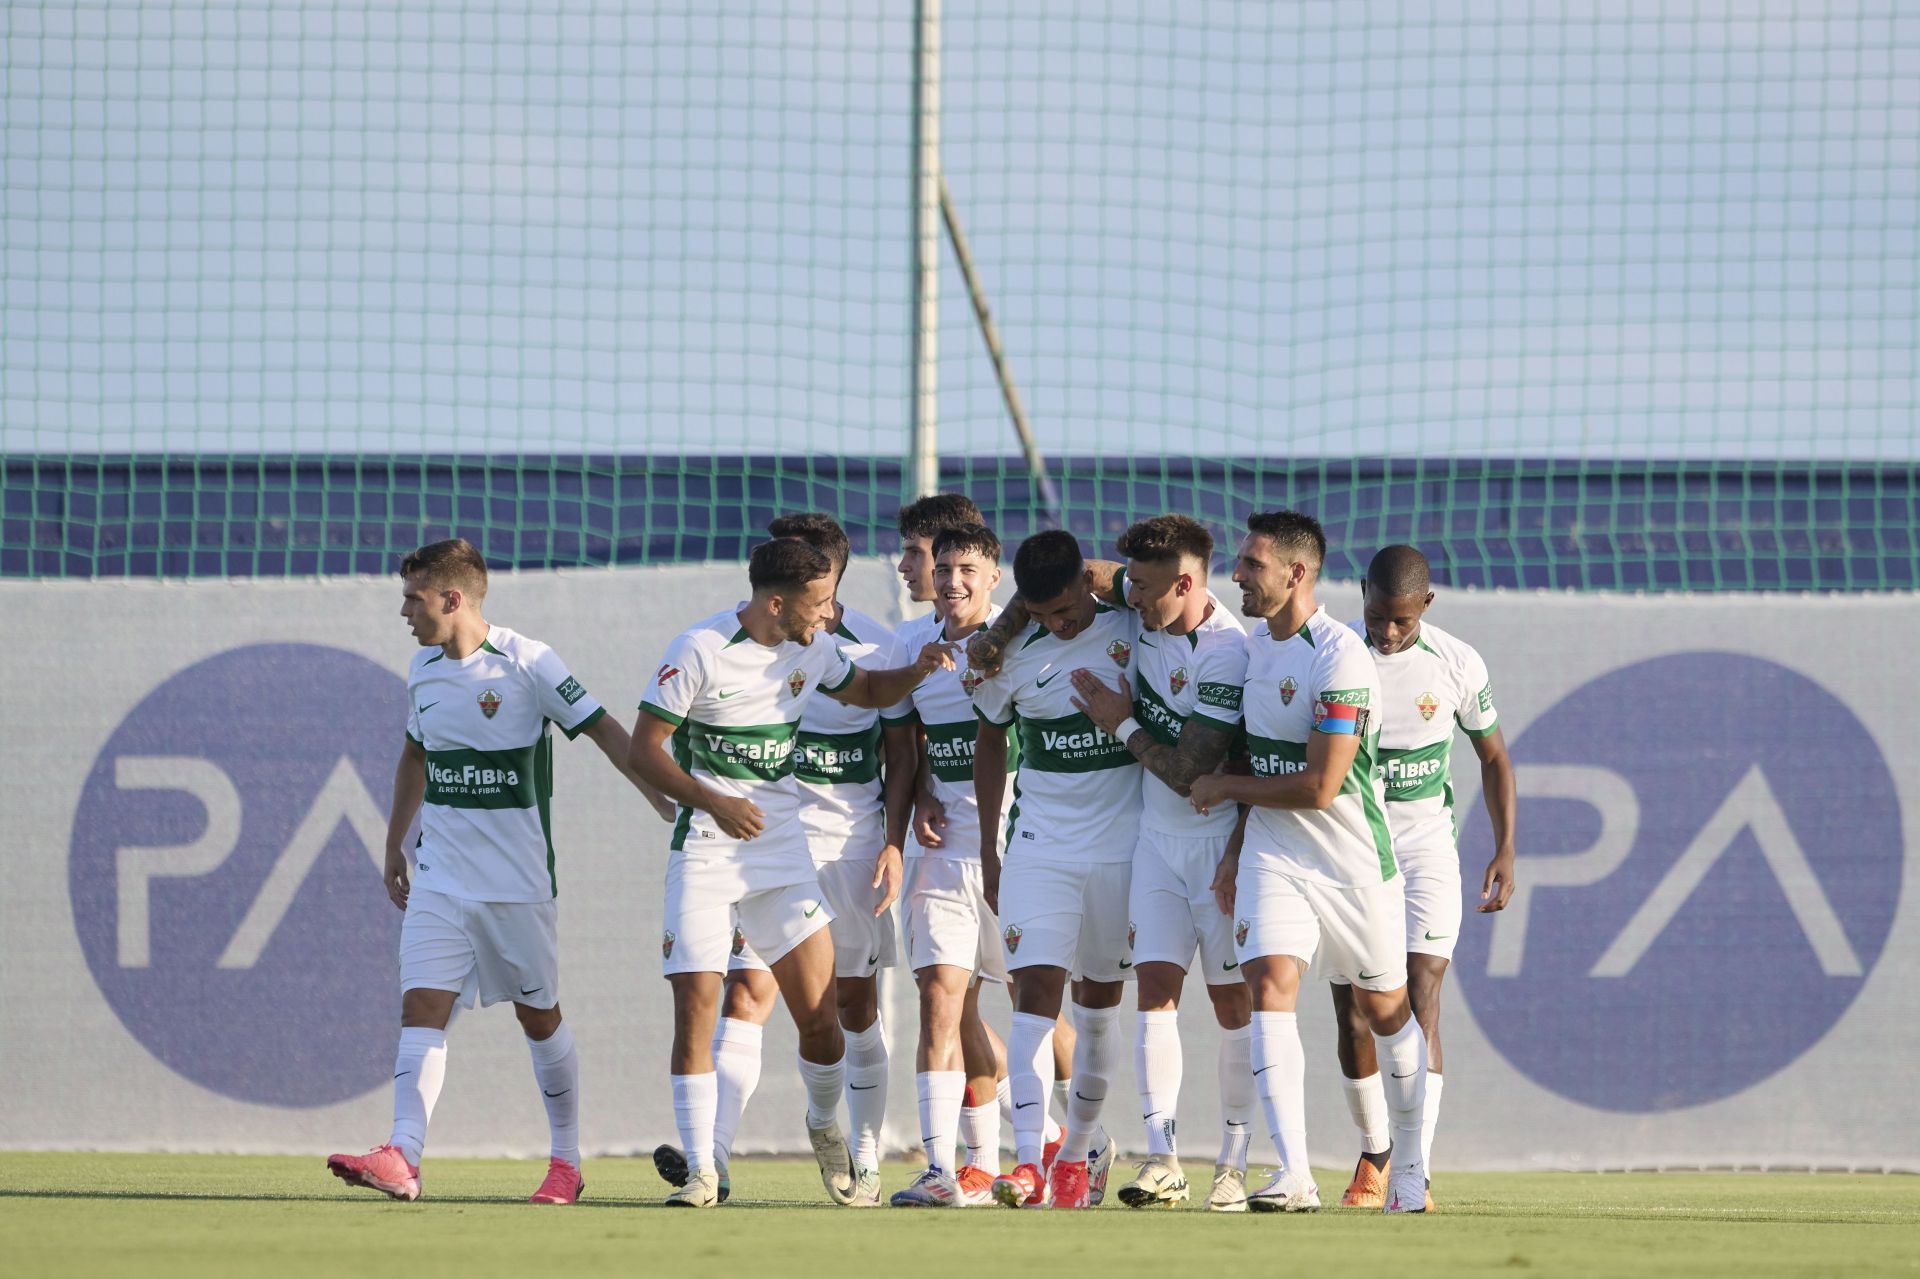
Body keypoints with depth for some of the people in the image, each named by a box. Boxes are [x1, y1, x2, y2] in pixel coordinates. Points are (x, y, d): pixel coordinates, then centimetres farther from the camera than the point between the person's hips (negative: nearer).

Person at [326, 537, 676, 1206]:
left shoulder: (526, 663, -11)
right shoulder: (423, 672, 8)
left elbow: (604, 731, -8)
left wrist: (665, 802, -16)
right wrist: (395, 847, 27)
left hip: (518, 881, -5)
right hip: (440, 879, 5)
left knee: (539, 1017, 6)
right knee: (421, 1007, -10)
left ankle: (566, 1159, 19)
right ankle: (402, 1157, -21)